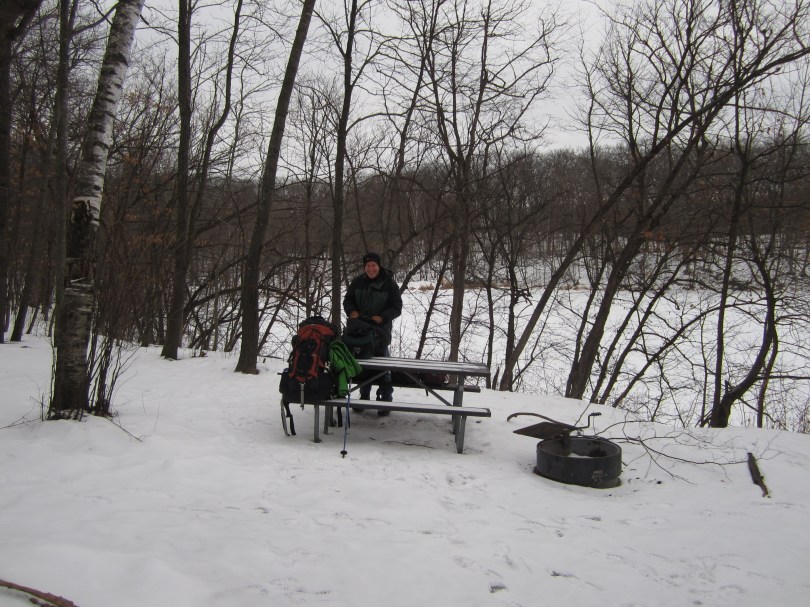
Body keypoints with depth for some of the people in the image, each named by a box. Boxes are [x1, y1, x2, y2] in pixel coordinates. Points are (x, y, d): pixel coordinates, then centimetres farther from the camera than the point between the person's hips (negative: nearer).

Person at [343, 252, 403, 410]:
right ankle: (364, 396, 28)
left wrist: (381, 317, -21)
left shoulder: (389, 284, -6)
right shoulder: (358, 282, 5)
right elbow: (348, 300, 13)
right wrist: (352, 311, -9)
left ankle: (385, 400, 7)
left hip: (381, 330, -4)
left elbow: (396, 307, -6)